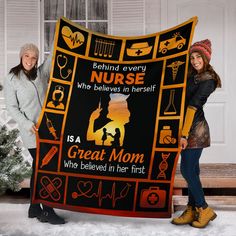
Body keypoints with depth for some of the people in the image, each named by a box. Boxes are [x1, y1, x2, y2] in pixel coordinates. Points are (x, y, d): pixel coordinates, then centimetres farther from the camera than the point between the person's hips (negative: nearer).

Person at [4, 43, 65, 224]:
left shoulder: (41, 73, 8)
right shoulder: (12, 79, -2)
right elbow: (11, 107, -3)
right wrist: (27, 124, -14)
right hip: (32, 131, -5)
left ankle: (34, 208, 24)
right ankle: (47, 212, 2)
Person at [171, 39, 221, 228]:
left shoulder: (207, 80, -11)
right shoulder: (192, 76, 14)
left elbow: (193, 106, -17)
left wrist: (184, 134, -20)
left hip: (195, 129, -8)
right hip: (190, 129, 8)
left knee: (187, 170, -6)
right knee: (191, 170, 10)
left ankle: (204, 209, 8)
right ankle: (192, 211, 18)